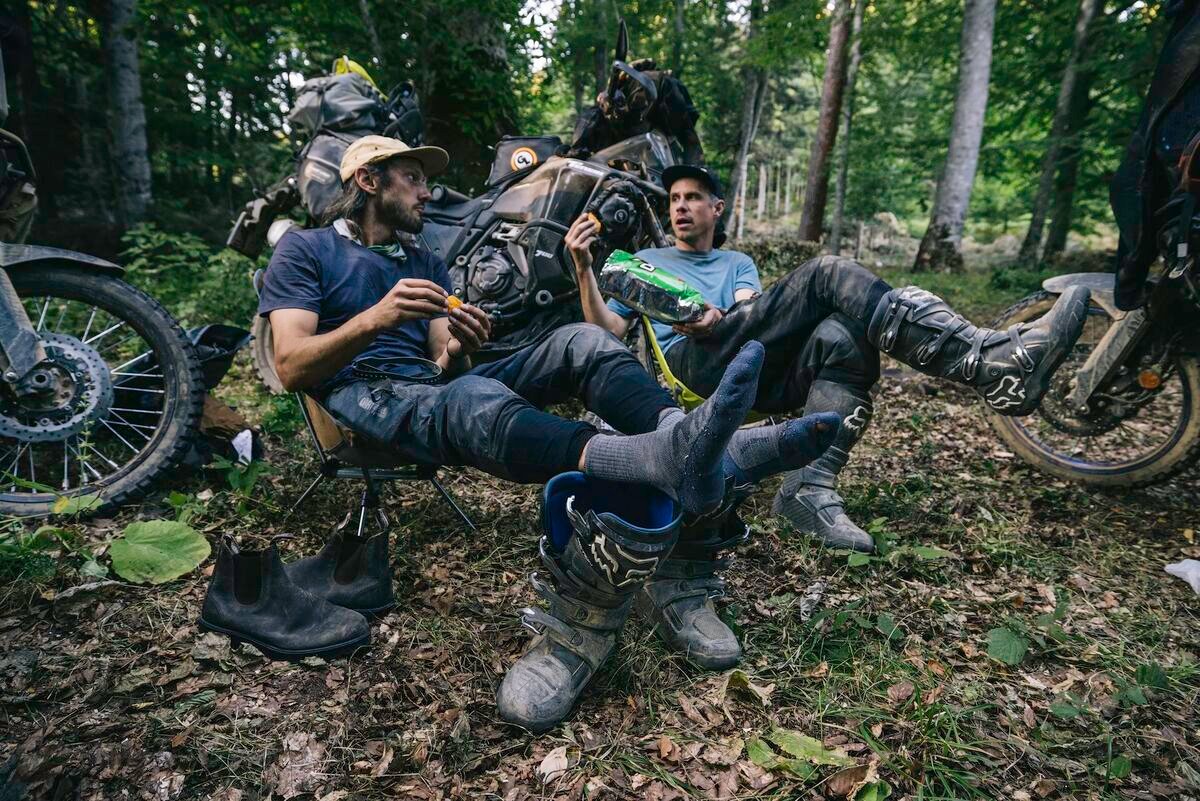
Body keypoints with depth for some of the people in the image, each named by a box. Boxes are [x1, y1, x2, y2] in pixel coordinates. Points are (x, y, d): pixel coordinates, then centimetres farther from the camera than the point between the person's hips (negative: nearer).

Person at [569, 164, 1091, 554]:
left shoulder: (737, 263, 34)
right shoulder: (644, 260, 31)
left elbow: (748, 311, 9)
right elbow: (607, 332, 14)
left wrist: (716, 317, -15)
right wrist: (583, 268, -1)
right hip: (697, 363, -4)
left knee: (843, 336, -29)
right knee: (829, 275, -23)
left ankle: (810, 487, -40)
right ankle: (994, 363, -39)